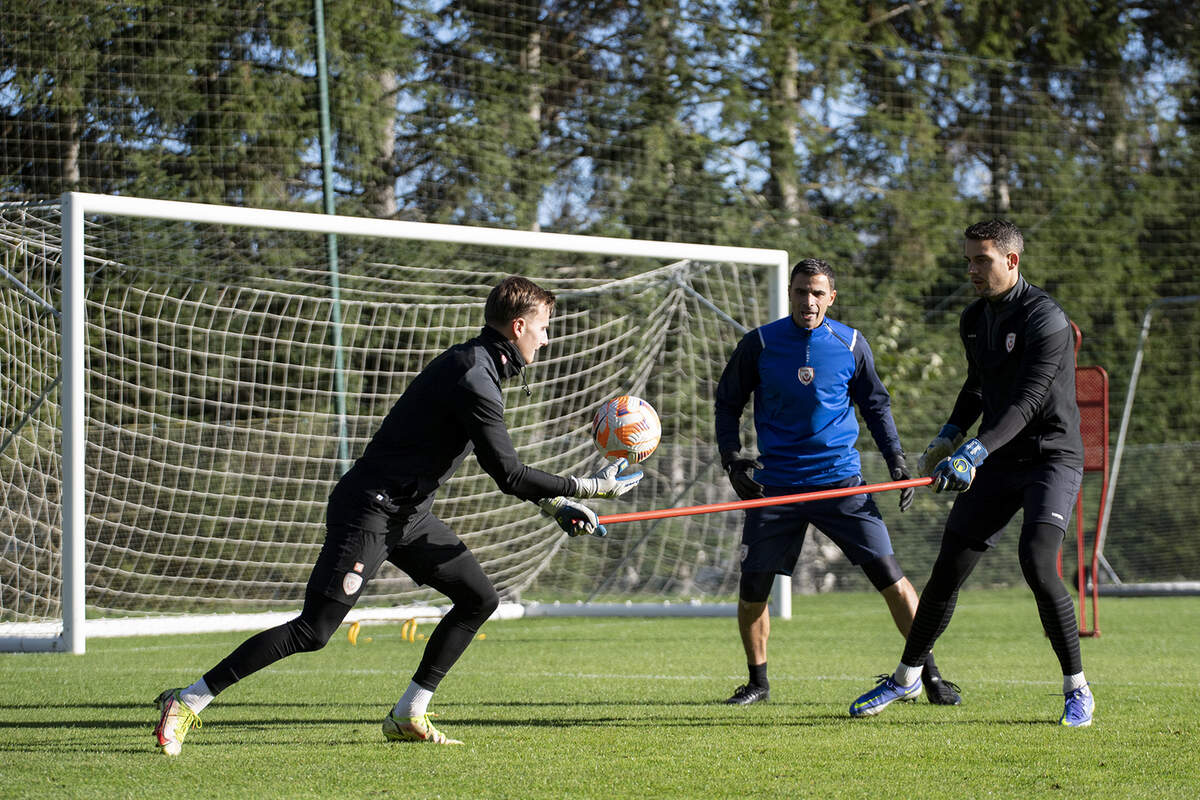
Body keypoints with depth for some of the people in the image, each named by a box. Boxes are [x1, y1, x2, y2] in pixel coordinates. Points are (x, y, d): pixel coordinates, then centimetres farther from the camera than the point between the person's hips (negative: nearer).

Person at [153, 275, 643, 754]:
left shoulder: (476, 365, 12)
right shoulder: (474, 379, -20)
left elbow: (500, 465, 22)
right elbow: (507, 474, -21)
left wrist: (554, 505, 16)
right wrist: (590, 488, -13)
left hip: (408, 515, 10)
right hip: (369, 511, -10)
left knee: (479, 598, 8)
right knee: (313, 631, -13)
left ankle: (408, 716, 12)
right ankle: (187, 702, -8)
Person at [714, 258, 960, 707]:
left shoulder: (851, 345, 2)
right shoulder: (759, 345, -1)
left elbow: (876, 405, 14)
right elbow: (728, 403, 10)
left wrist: (897, 463, 5)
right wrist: (731, 459, -3)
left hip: (840, 480, 0)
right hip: (776, 484, 0)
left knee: (888, 575, -9)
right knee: (752, 589, -2)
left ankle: (929, 674, 1)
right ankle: (757, 682, 21)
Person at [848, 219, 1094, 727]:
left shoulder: (1045, 318, -18)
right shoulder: (974, 320, 8)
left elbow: (1028, 399, -27)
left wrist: (975, 451, -38)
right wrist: (949, 436, 10)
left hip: (1052, 456, -7)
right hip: (996, 462, 7)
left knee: (1036, 562, -25)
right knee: (949, 568, 5)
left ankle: (1077, 690, -12)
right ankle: (906, 678, 22)